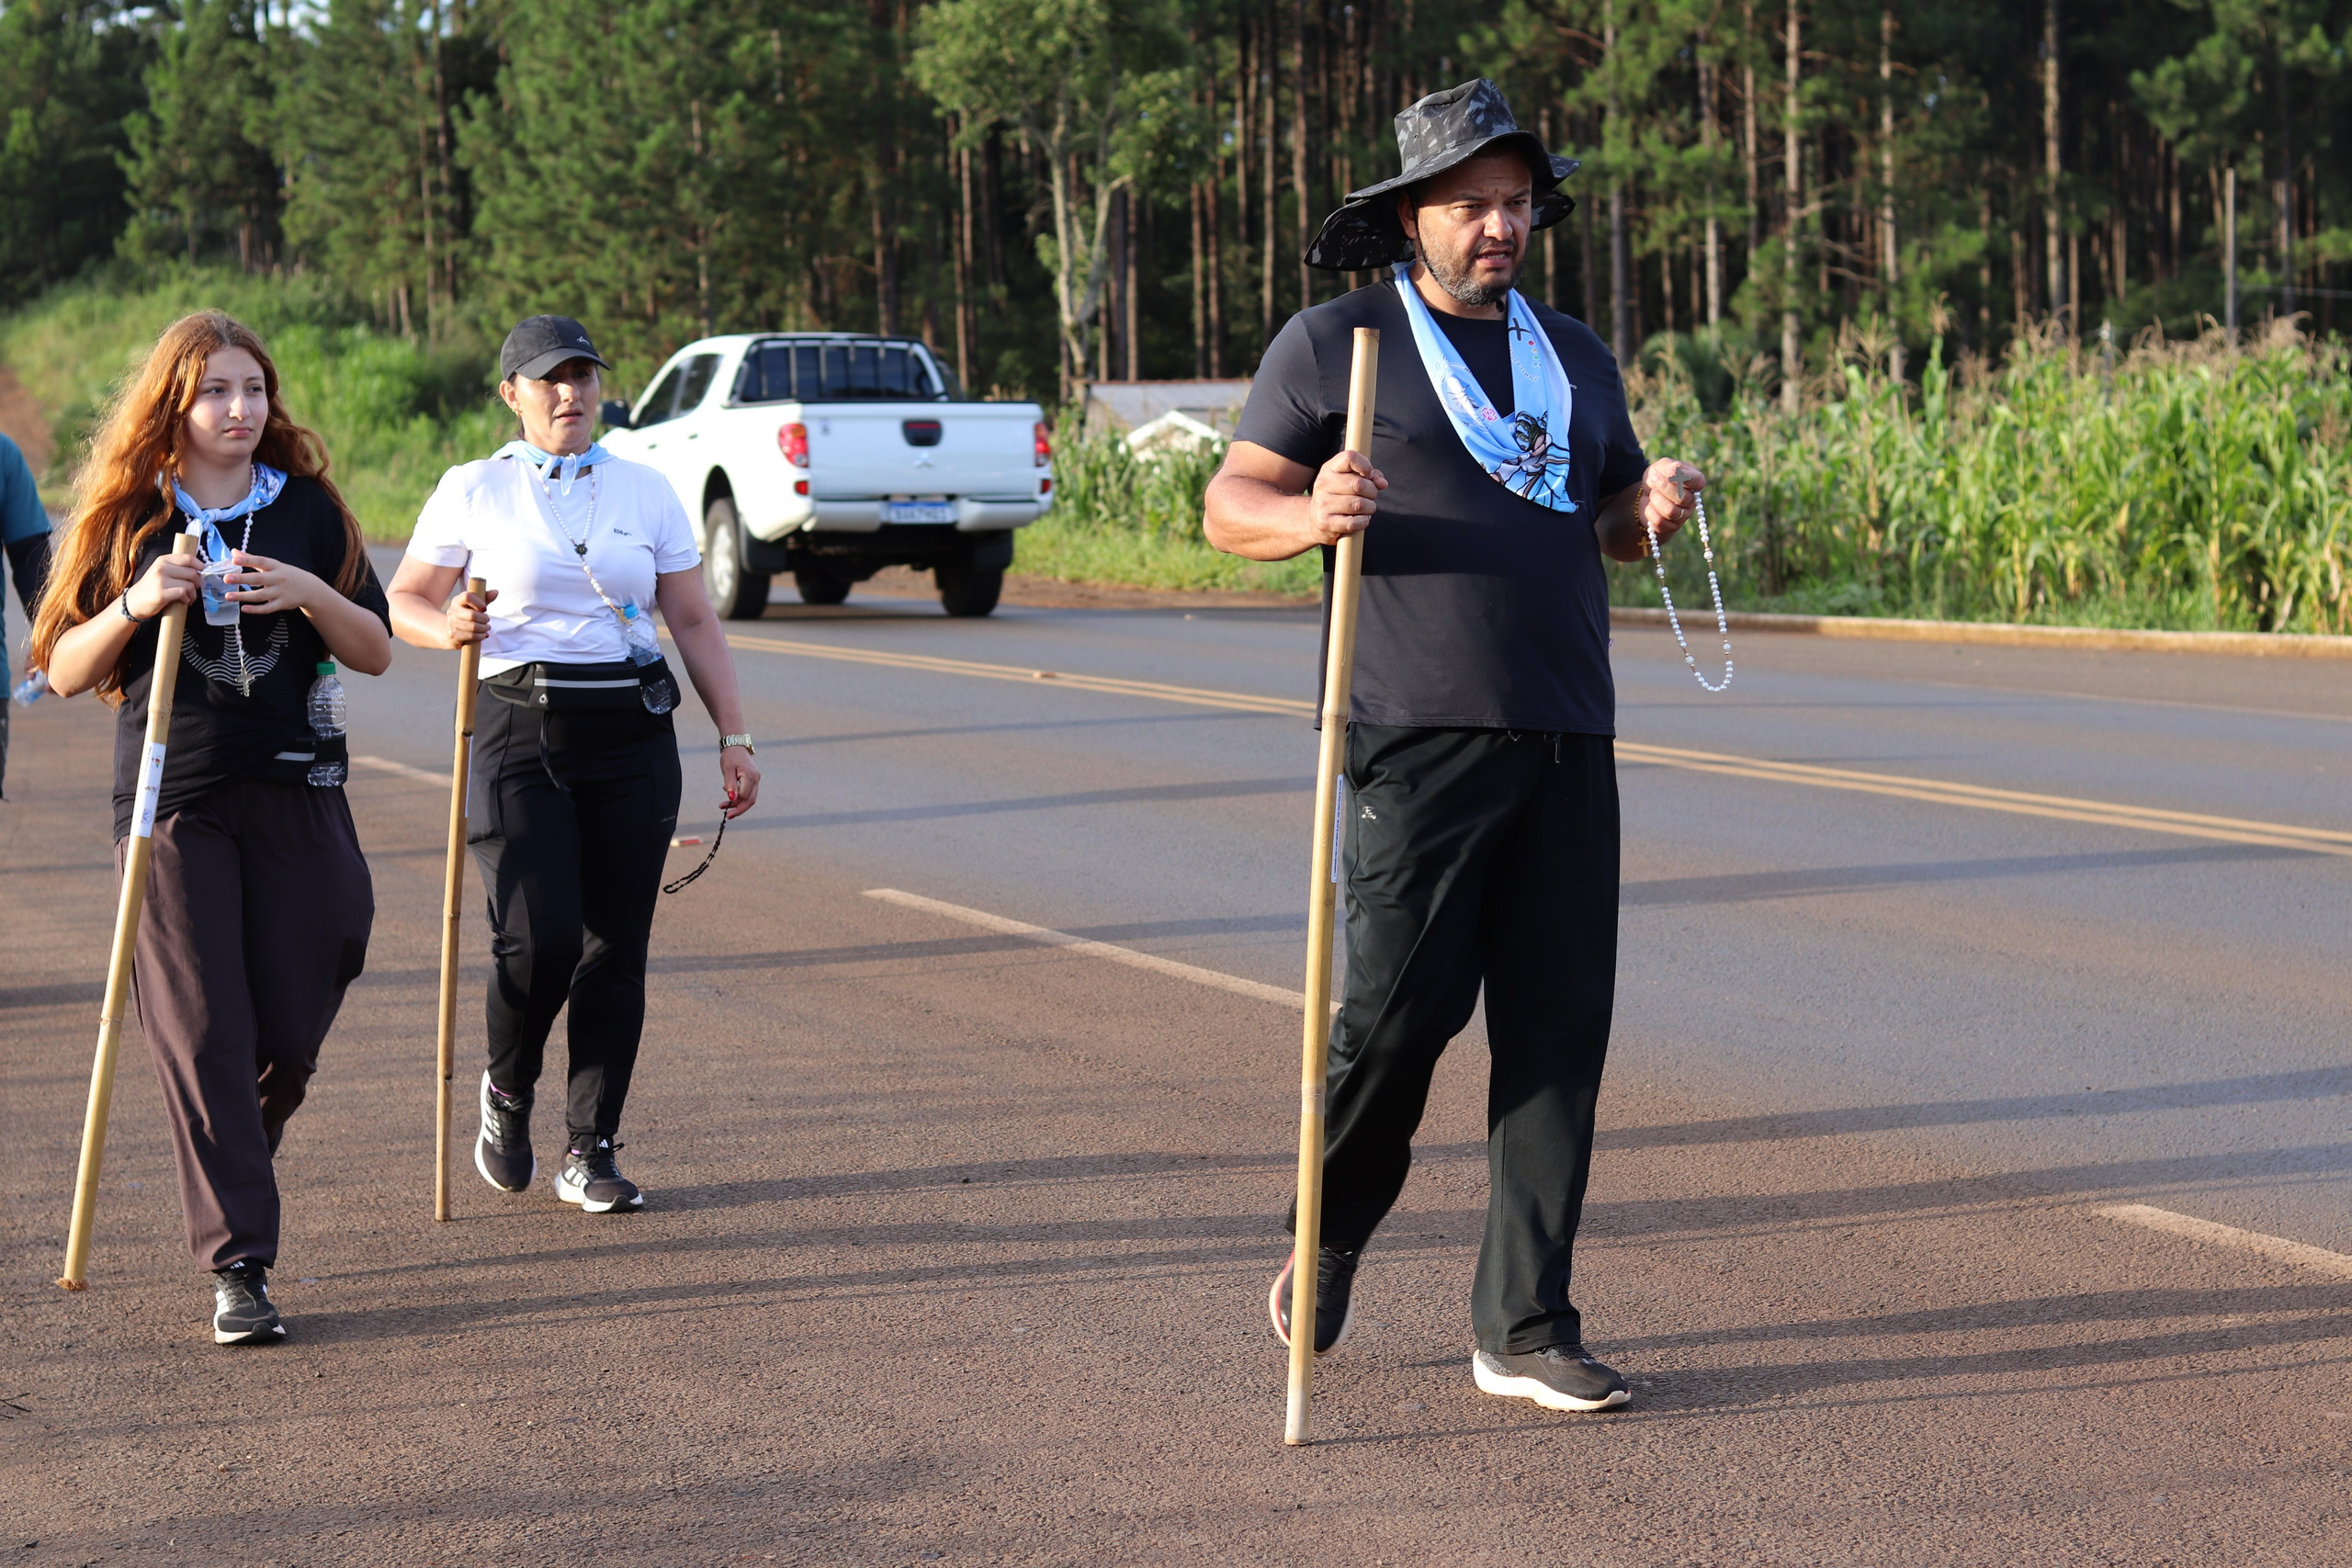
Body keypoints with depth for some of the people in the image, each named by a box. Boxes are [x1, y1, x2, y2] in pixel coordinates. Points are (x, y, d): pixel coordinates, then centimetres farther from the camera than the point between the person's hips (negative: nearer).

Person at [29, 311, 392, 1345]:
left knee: (290, 1034, 4)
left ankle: (233, 1171, 36)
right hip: (173, 803, -2)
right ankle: (238, 1269, -7)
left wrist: (309, 593, -11)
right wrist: (135, 606, -14)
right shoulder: (128, 520, 4)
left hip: (294, 794, 2)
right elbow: (66, 672, 4)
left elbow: (377, 652, 8)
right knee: (203, 1037, -7)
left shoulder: (307, 509, 7)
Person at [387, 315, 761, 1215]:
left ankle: (589, 1152, 10)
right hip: (521, 733, -3)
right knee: (538, 938, -15)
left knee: (617, 946, 1)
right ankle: (508, 1089, 15)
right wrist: (448, 627, -16)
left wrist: (733, 737, 4)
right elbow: (402, 602, 8)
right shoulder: (473, 491, 4)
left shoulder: (646, 493, 10)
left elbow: (695, 624, 11)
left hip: (633, 736, 3)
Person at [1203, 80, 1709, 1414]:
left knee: (1561, 1027, 1)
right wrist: (1310, 514, -22)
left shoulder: (1574, 355, 20)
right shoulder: (1339, 343, 5)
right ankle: (1332, 1233, 20)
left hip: (1568, 739, 5)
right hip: (1422, 736, -5)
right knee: (1397, 1003, -9)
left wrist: (1653, 510, 4)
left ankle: (1526, 1328, 7)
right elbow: (1231, 503, 0)